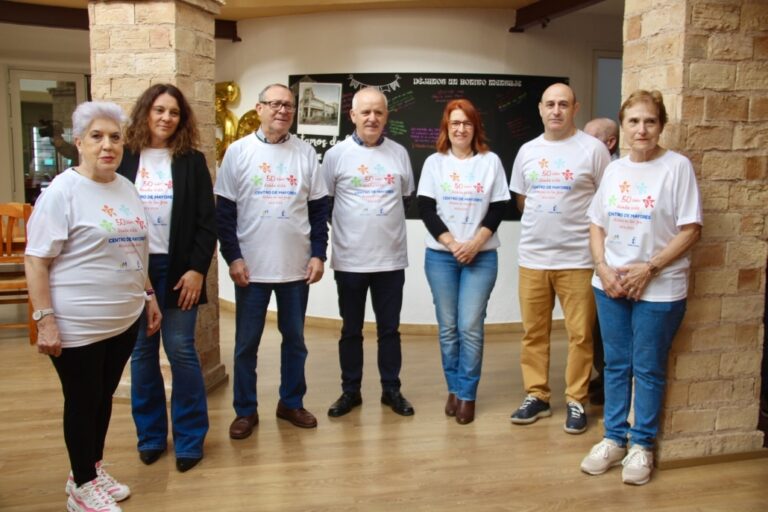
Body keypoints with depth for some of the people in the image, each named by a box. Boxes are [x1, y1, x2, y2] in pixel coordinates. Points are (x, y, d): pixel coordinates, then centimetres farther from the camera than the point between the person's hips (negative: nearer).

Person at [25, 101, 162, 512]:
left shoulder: (126, 188, 8)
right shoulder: (63, 190, -12)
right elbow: (35, 260, -14)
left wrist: (149, 296, 16)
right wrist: (44, 319, -19)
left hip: (124, 320, 6)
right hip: (78, 326, -6)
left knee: (104, 396, 18)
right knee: (82, 402, 7)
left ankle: (92, 469, 37)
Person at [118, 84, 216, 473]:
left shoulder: (192, 161, 2)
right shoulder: (124, 159, 4)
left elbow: (207, 220, -1)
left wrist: (197, 268, -9)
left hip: (177, 268, -1)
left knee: (181, 351, -1)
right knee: (142, 353, 8)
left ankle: (189, 438, 12)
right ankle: (150, 434, 23)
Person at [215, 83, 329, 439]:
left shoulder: (305, 152, 4)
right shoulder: (238, 151, 0)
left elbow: (319, 208, 6)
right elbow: (224, 210, -1)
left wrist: (318, 254, -2)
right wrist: (233, 257, -8)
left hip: (297, 266, 2)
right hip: (251, 266, -1)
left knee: (294, 339, 12)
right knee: (246, 342, 7)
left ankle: (291, 403, 28)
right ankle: (246, 410, 22)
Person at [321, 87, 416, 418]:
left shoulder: (399, 153, 5)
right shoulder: (336, 154, -2)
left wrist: (389, 226, 10)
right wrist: (344, 230, 4)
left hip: (391, 258, 2)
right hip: (350, 260, -1)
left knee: (389, 329, 11)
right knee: (351, 330, 11)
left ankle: (391, 390, 25)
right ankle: (350, 391, 24)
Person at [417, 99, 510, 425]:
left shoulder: (491, 161, 5)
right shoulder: (434, 162, 6)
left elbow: (498, 209, 1)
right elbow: (425, 209, -1)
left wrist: (474, 244, -12)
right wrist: (452, 243, -11)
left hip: (481, 256, -1)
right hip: (440, 255, 1)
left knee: (470, 327, -5)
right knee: (448, 327, 5)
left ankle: (467, 394, 8)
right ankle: (453, 389, 20)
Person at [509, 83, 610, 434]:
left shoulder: (593, 149, -4)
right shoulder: (527, 151, 9)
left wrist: (571, 224, 1)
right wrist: (543, 223, 12)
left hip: (578, 258, -4)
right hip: (532, 257, 4)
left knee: (580, 334, 3)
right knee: (533, 332, 10)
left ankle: (575, 401, 17)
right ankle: (537, 396, 23)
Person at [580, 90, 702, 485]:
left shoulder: (677, 167, -8)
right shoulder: (615, 169, 8)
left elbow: (690, 230, -11)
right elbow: (597, 225, 10)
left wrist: (649, 268, -17)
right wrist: (603, 267, -5)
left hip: (658, 289, -4)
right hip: (610, 285, 5)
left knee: (648, 369, 6)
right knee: (616, 365, 13)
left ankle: (642, 446, 22)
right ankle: (614, 439, 27)